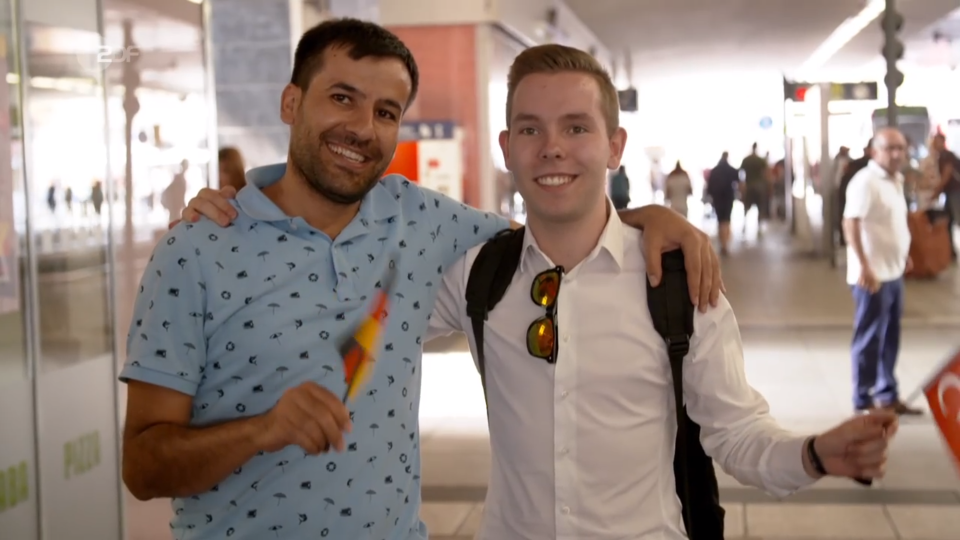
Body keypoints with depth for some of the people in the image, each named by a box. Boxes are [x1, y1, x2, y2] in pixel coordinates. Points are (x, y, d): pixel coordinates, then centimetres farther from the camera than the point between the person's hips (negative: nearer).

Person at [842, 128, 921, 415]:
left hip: (893, 271, 9)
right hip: (872, 274, -9)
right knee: (870, 339, -1)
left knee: (890, 338, 15)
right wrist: (864, 267, -28)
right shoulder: (866, 181, -15)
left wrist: (904, 255, 22)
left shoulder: (896, 180, 13)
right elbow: (850, 224, -23)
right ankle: (865, 401, 8)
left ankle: (887, 395, 25)